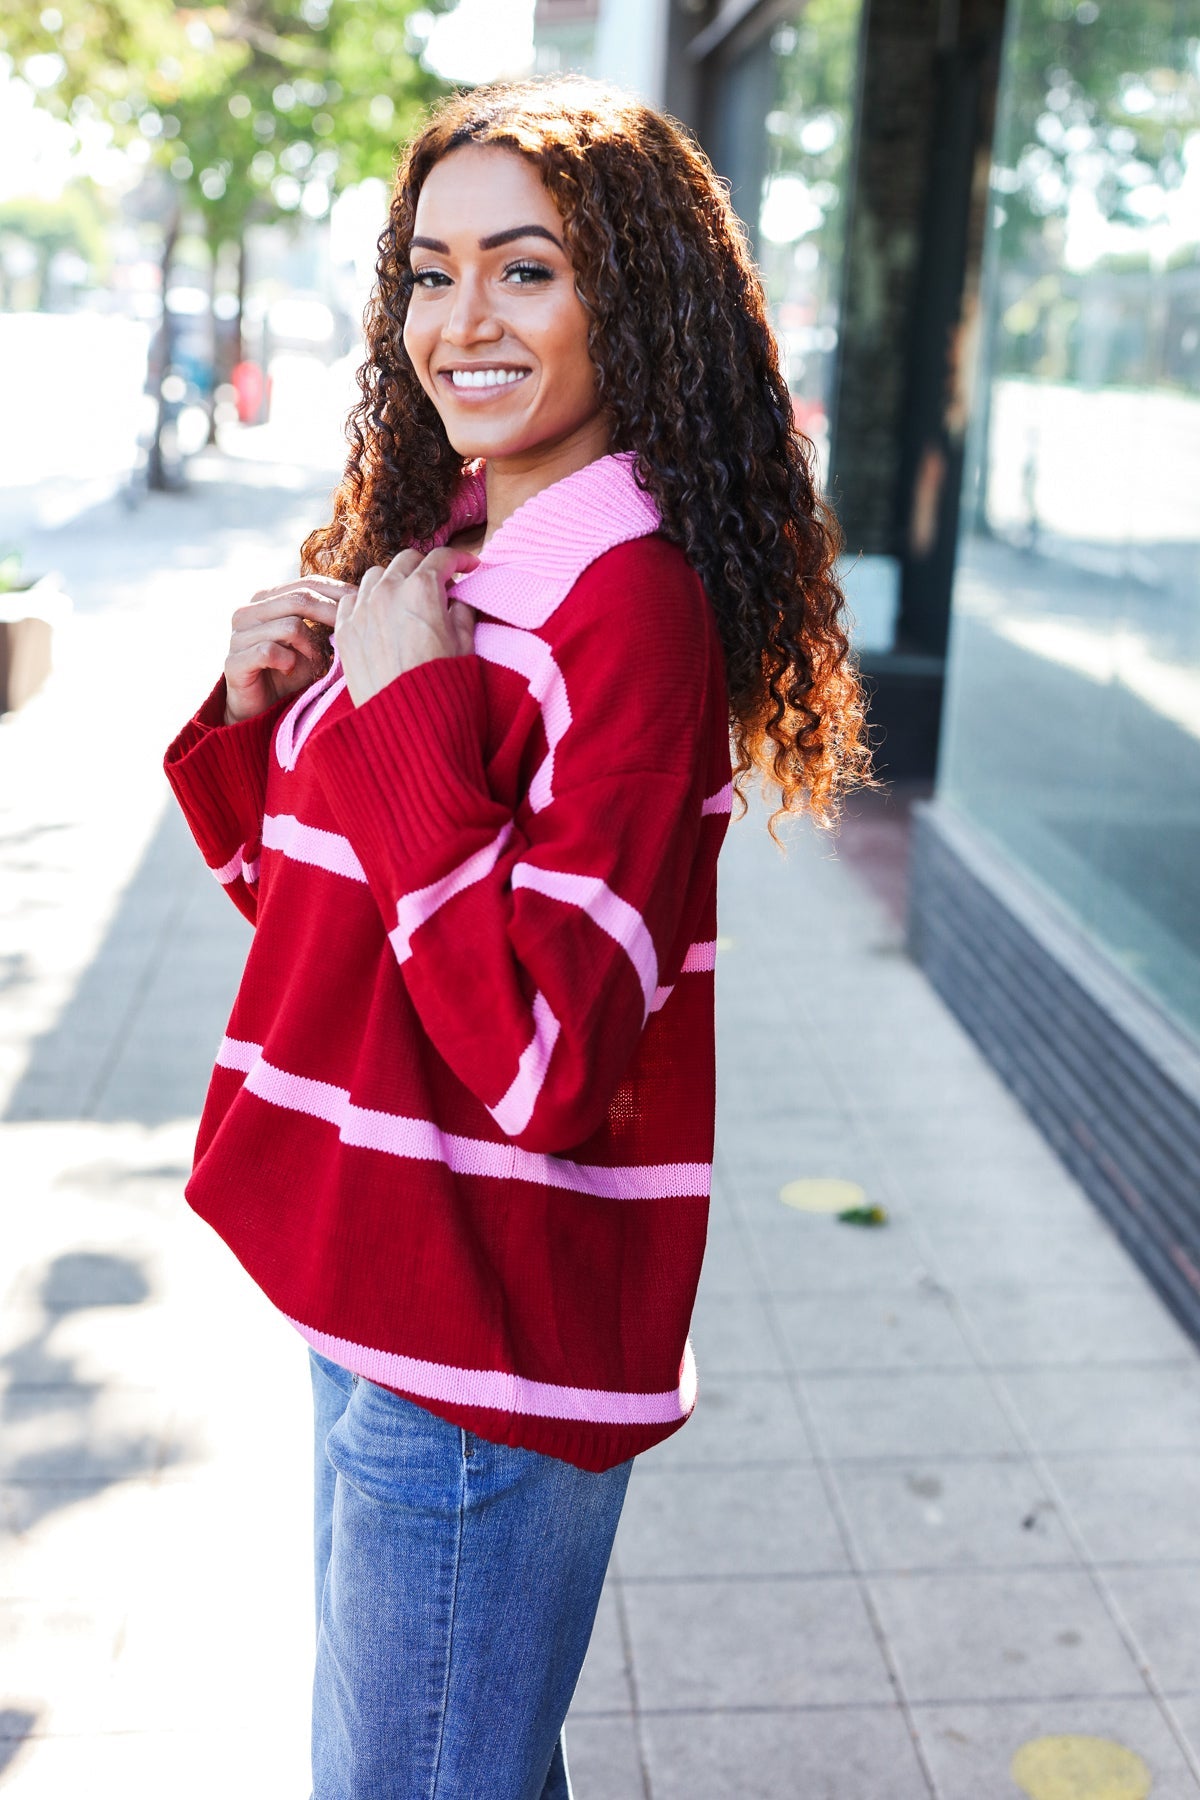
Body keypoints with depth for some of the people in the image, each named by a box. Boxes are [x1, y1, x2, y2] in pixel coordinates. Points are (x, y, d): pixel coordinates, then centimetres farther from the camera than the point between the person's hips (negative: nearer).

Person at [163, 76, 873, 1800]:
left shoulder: (632, 599, -20)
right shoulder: (437, 556, 7)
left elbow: (542, 1057, -28)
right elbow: (313, 904, 15)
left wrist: (406, 706, -25)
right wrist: (256, 712, -3)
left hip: (486, 1342, -8)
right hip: (379, 1288, 9)